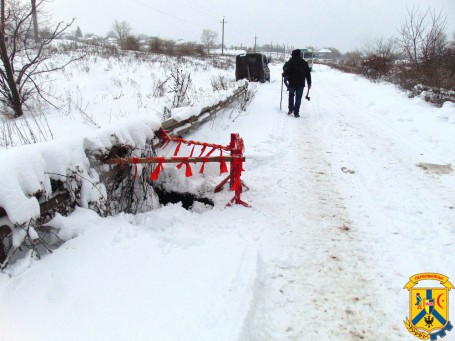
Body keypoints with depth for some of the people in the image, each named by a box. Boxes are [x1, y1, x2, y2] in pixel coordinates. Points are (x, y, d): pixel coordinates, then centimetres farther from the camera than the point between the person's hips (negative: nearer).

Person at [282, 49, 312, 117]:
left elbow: (287, 71, -13)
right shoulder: (304, 62, 7)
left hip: (292, 83, -2)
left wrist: (284, 74, 10)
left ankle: (290, 109, 16)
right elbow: (308, 74, 10)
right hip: (301, 84, 2)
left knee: (291, 95, 20)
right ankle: (296, 113, 3)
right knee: (298, 98, 4)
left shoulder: (290, 62, -6)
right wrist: (309, 83, 16)